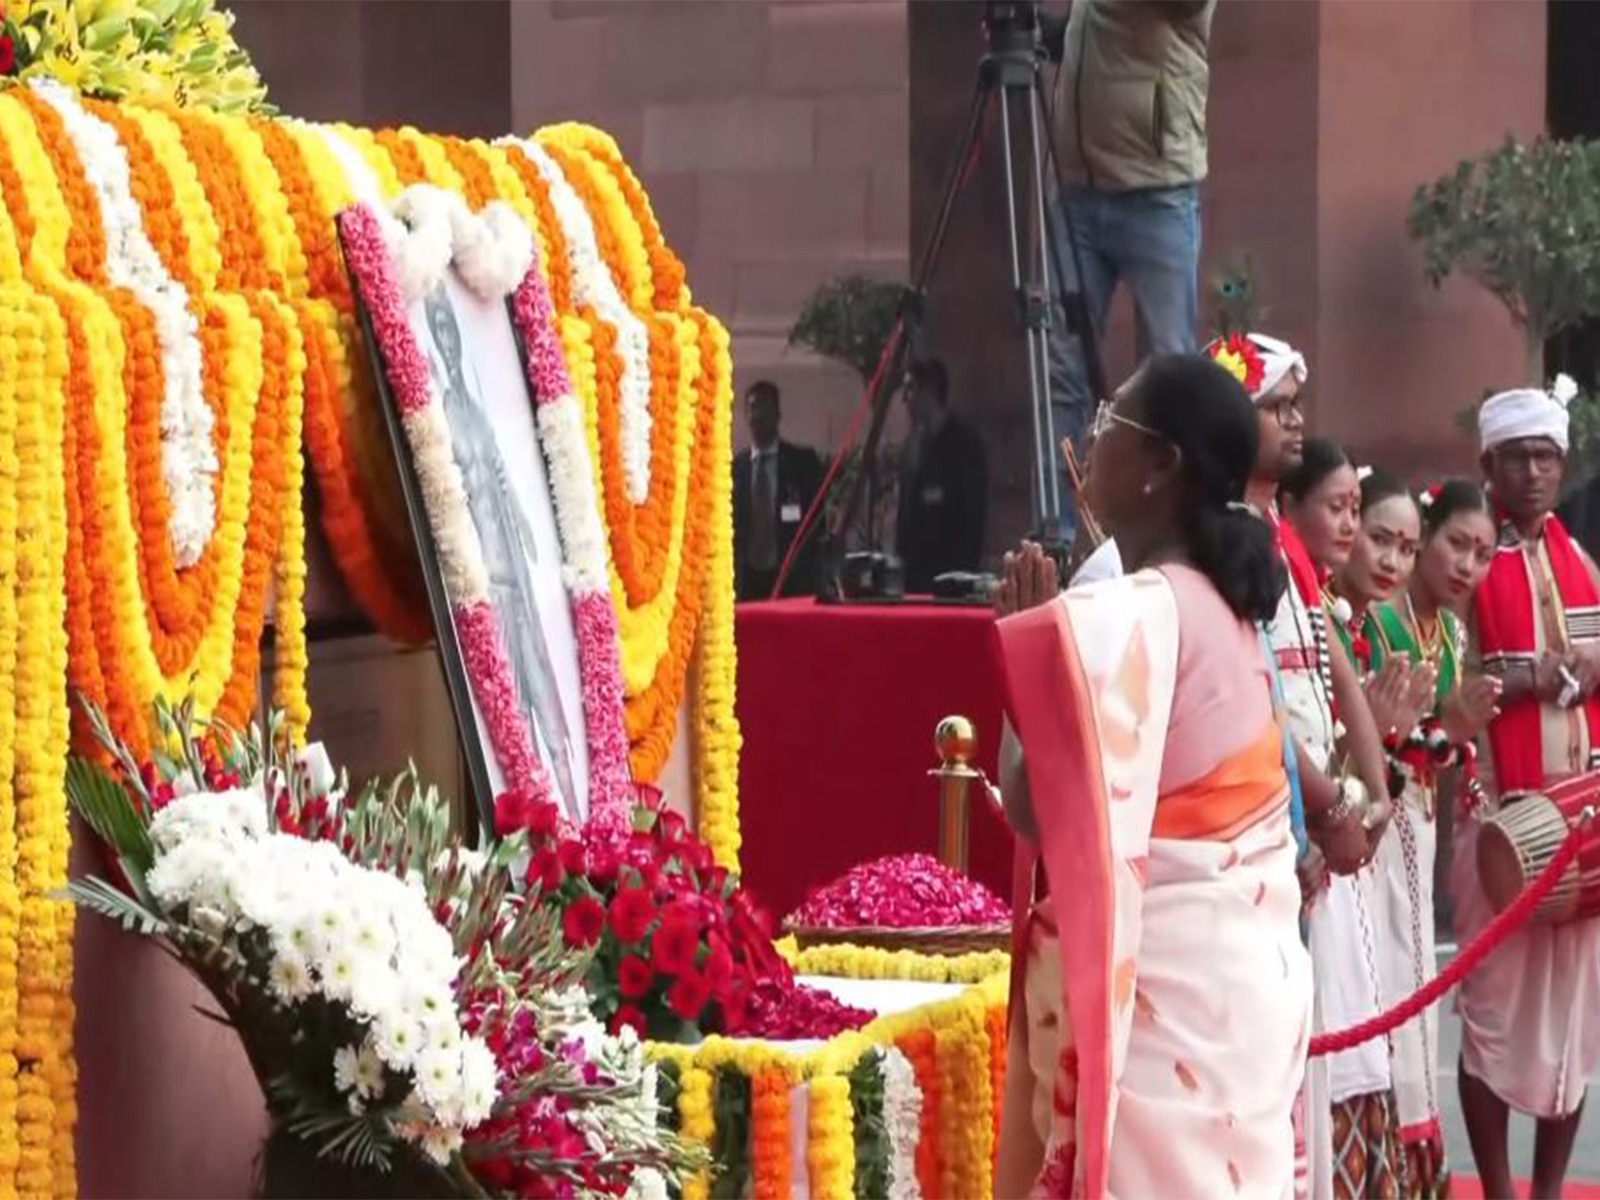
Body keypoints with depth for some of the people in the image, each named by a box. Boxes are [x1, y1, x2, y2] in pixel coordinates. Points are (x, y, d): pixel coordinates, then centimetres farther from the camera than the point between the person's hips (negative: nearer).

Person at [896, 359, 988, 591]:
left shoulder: (964, 441, -6)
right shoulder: (914, 440, 15)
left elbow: (975, 508, -8)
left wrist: (967, 561, -13)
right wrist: (901, 552, 11)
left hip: (951, 562, -7)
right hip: (916, 561, 7)